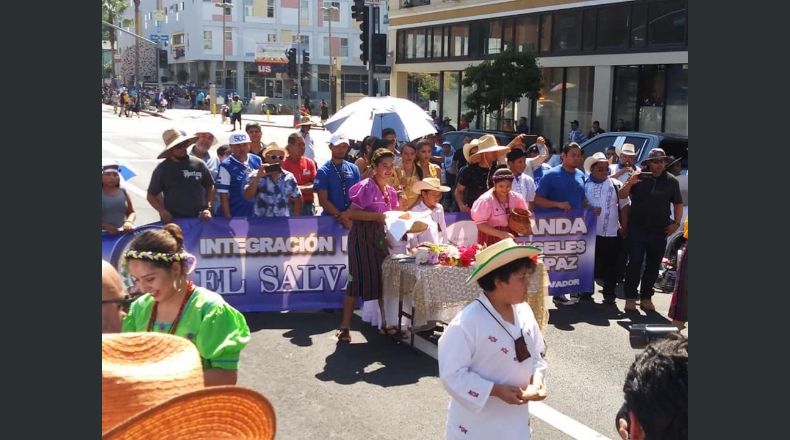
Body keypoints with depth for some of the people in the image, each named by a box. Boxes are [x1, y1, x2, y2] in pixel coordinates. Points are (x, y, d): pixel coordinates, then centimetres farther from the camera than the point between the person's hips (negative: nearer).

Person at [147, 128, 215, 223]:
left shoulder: (199, 164, 3)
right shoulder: (162, 169, 0)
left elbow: (210, 187, 13)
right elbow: (151, 195, 6)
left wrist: (208, 208, 1)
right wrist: (162, 210, -11)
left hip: (199, 219, 2)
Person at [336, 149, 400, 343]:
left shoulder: (391, 192, 11)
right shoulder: (366, 186, -13)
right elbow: (352, 213, -20)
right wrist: (378, 216, -25)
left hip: (379, 237, 7)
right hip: (361, 237, -7)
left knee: (384, 277, 7)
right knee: (358, 278, -7)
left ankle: (385, 322, 20)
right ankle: (345, 326, 2)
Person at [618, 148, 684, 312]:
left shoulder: (671, 181, 5)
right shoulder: (639, 177, 0)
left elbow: (678, 204, 13)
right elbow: (621, 196, -2)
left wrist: (676, 223, 2)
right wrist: (630, 182, -20)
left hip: (660, 231, 3)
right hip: (637, 230, -2)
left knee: (653, 266, 9)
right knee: (634, 264, -3)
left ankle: (646, 297, 19)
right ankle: (630, 298, 4)